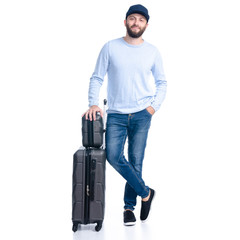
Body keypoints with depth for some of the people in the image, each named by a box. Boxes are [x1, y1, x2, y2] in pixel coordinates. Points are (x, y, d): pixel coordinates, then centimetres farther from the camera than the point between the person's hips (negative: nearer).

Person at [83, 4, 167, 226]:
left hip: (142, 115, 0)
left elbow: (162, 82, 14)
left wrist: (154, 106, 0)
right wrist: (93, 103, -10)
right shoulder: (111, 47, 2)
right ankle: (145, 193, 7)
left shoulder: (152, 52, 6)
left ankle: (129, 207, 17)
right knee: (113, 156, -12)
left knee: (136, 161, 2)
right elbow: (97, 78, 4)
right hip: (116, 114, 0)